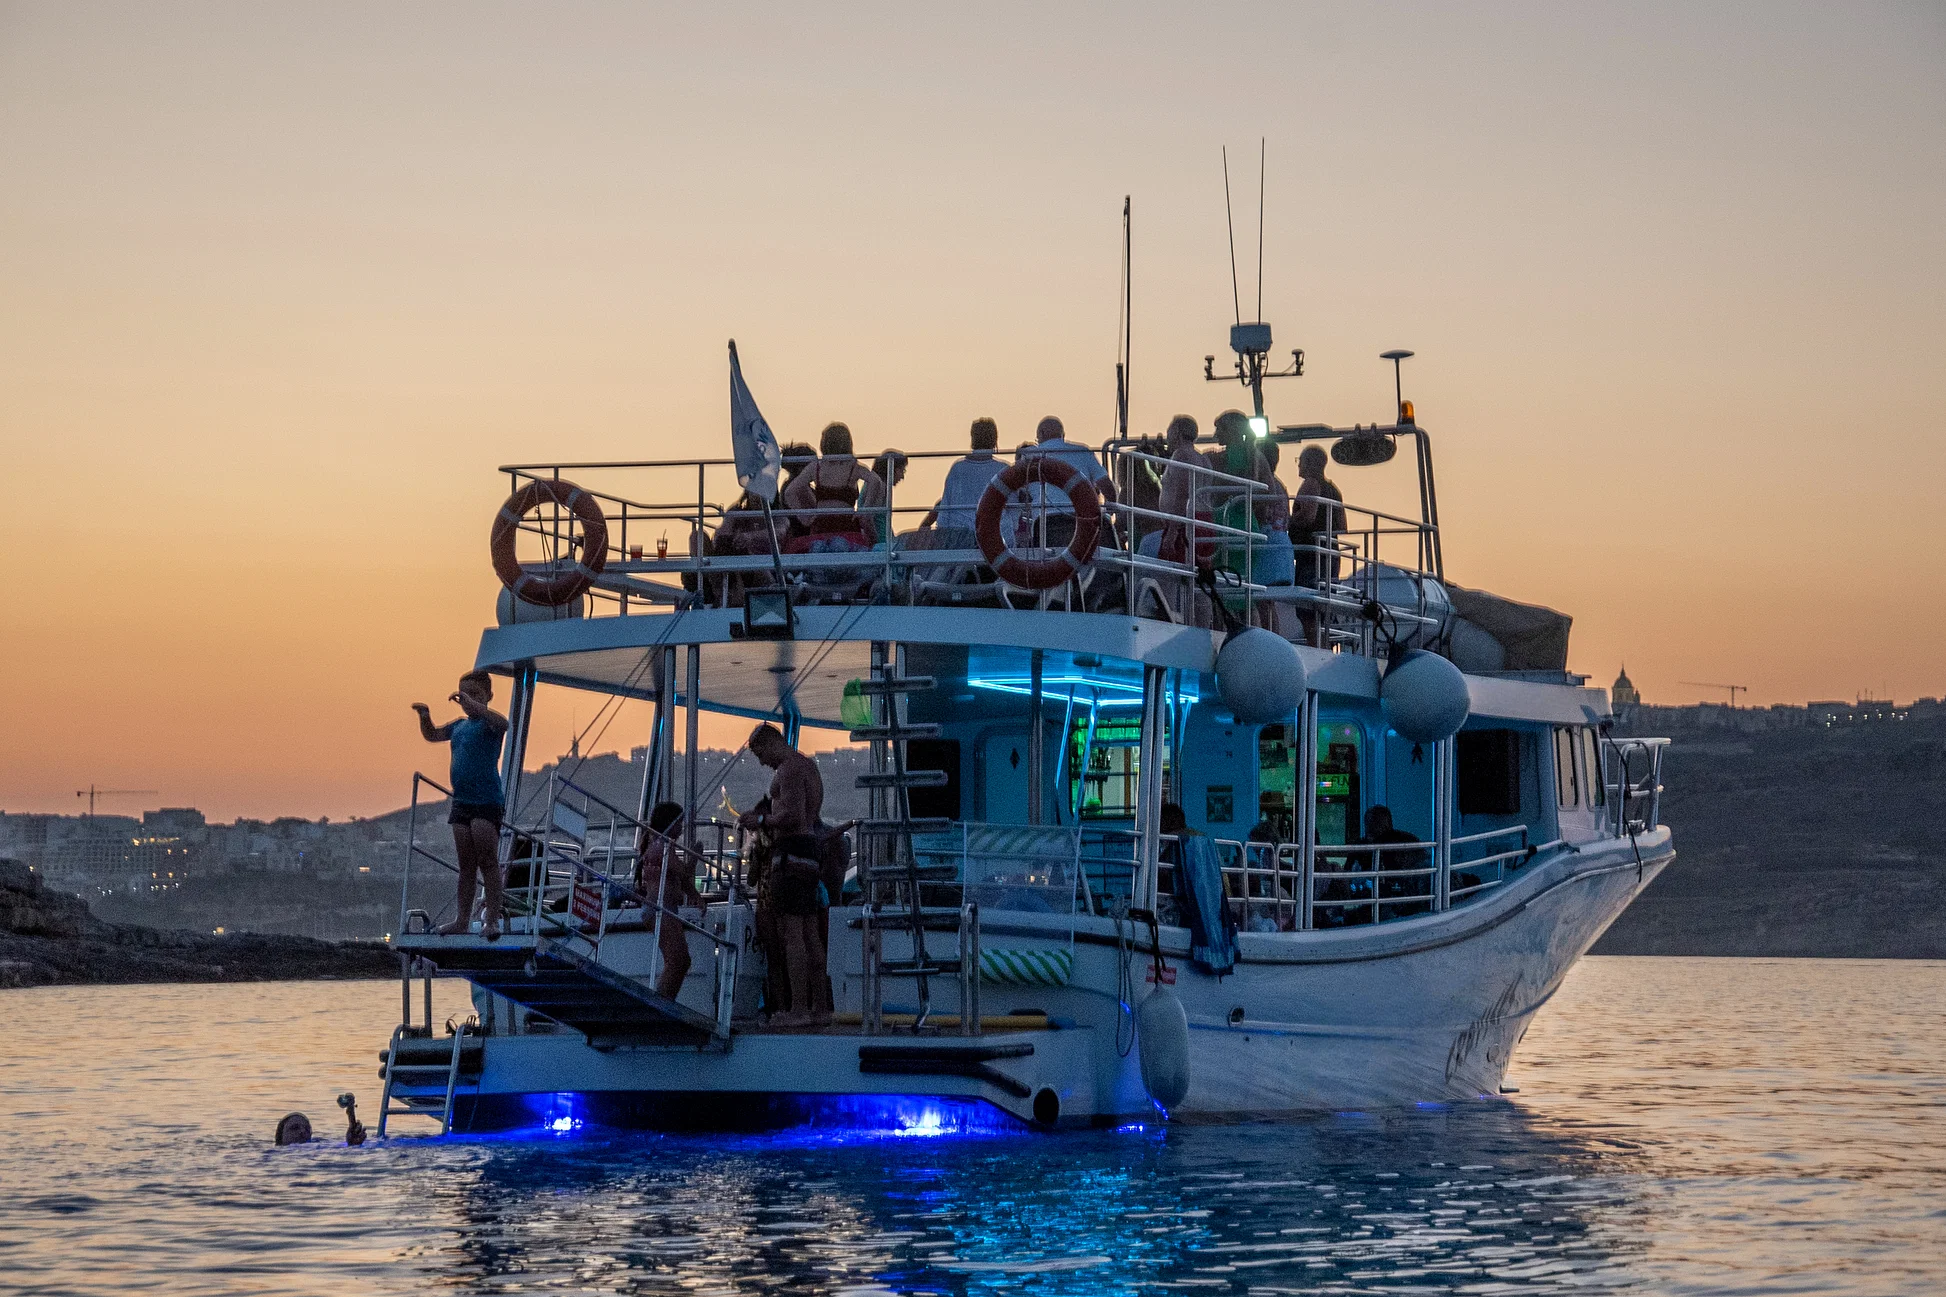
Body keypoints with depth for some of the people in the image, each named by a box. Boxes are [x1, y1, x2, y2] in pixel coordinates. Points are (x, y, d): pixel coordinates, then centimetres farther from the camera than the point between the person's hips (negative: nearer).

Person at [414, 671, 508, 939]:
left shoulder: (489, 723, -7)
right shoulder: (458, 726, 15)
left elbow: (500, 723, -32)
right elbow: (432, 735, 31)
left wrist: (470, 702, -36)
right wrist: (424, 716, 12)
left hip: (488, 801, -8)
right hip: (462, 802, 8)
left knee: (488, 861, -9)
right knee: (466, 864, 11)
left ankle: (493, 919, -9)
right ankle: (463, 919, 15)